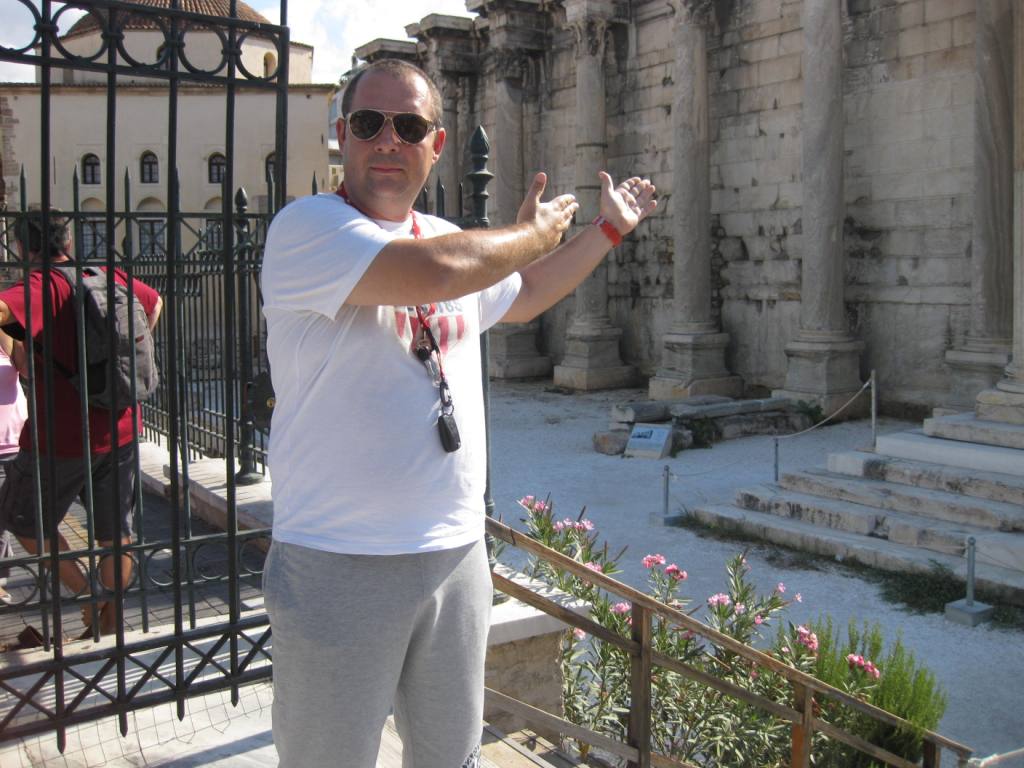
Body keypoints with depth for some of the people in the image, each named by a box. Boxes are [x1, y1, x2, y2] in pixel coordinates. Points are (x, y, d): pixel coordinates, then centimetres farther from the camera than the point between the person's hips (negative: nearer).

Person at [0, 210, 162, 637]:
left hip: (62, 438, -5)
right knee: (116, 534, 13)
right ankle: (111, 623, 21)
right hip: (120, 432, 6)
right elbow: (154, 303, 25)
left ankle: (85, 594, 12)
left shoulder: (41, 287, -15)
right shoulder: (113, 278, 4)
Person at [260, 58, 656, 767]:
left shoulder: (452, 237, 12)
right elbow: (436, 272, -28)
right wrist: (534, 233, -9)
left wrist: (609, 229, 34)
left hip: (456, 554, 7)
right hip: (339, 568, -6)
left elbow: (522, 299, 33)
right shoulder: (307, 227, -12)